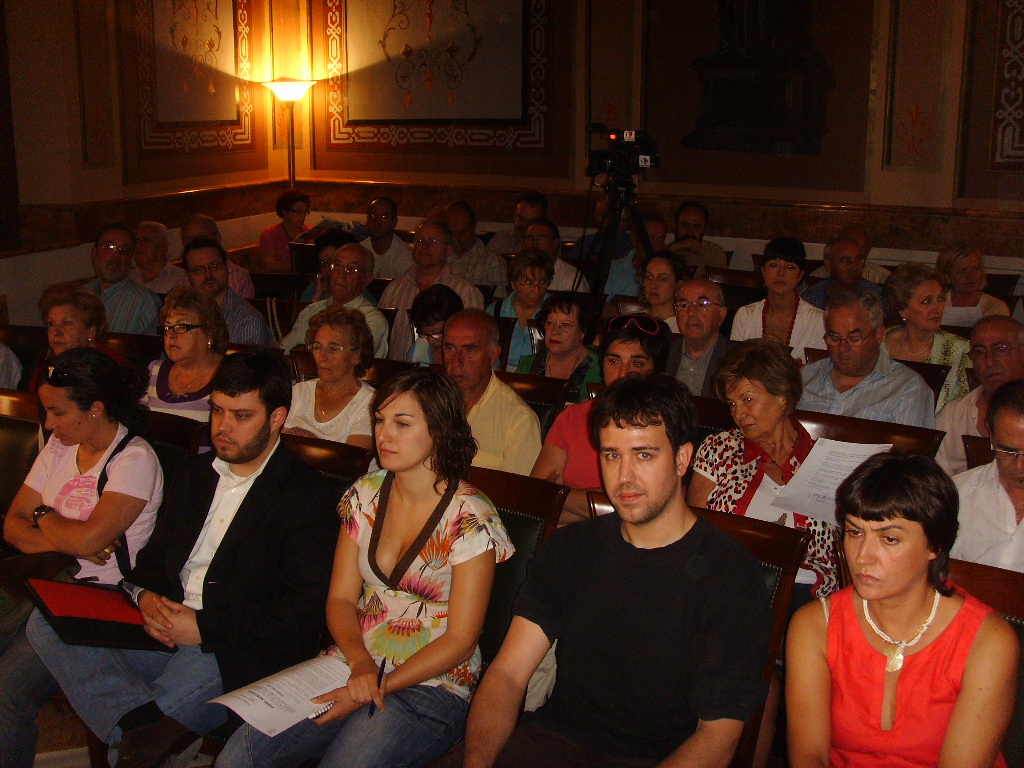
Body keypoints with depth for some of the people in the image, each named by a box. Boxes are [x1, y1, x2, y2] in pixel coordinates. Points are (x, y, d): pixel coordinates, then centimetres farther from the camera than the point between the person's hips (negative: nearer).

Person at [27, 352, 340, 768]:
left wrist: (203, 626, -17)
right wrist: (145, 596, -2)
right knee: (47, 623, -12)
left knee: (199, 669, -41)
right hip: (164, 633, 8)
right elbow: (153, 558, 23)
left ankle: (140, 734, -15)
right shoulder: (193, 473, 18)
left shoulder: (310, 496, -6)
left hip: (236, 654, -7)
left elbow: (303, 611, -13)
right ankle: (149, 725, -30)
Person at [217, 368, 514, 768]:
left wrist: (380, 686, -16)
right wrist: (360, 663, -12)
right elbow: (340, 599, 7)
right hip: (353, 666, 5)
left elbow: (460, 640, -9)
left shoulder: (471, 520, -10)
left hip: (431, 685, -4)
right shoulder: (365, 496, 6)